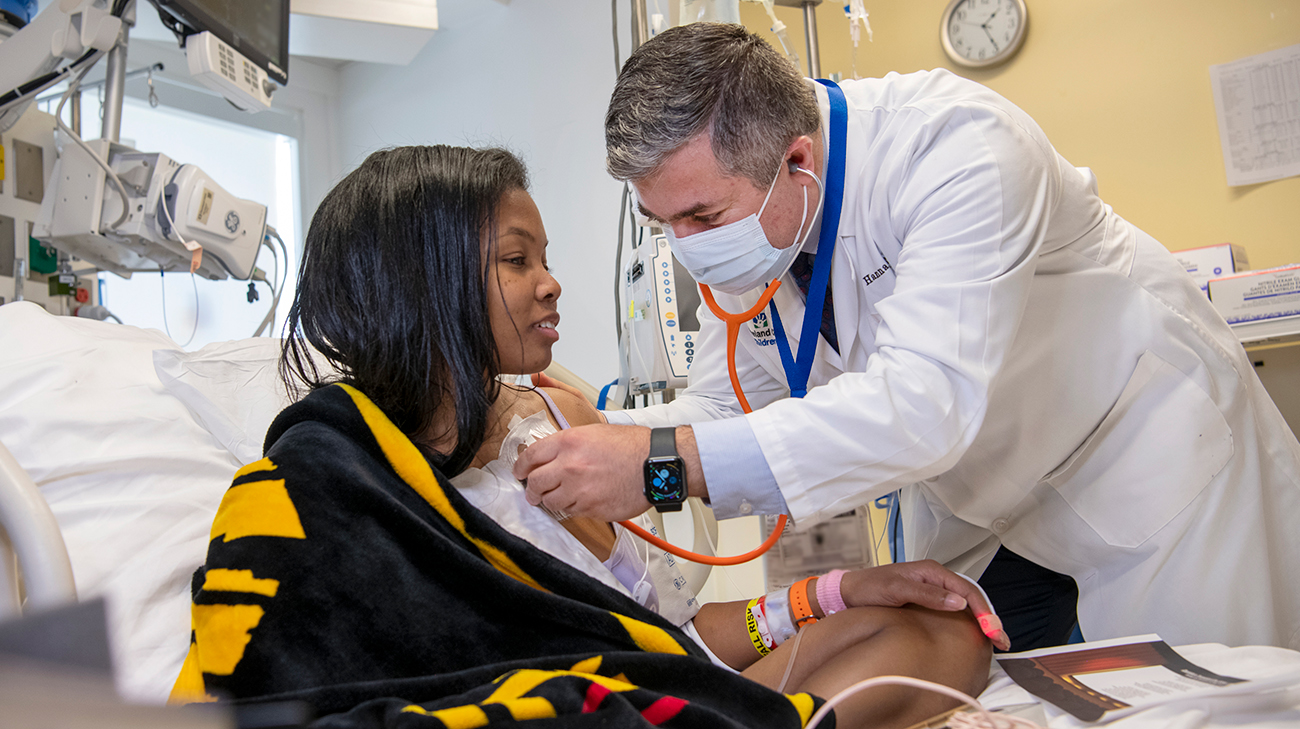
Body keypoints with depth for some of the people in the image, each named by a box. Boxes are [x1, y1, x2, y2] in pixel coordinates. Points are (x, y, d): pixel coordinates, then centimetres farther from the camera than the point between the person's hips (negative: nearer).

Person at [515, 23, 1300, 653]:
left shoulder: (957, 144, -34)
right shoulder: (743, 219, -13)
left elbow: (927, 402, -44)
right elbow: (725, 401, -5)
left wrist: (667, 462, -49)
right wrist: (594, 439, -23)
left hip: (1148, 448, -5)